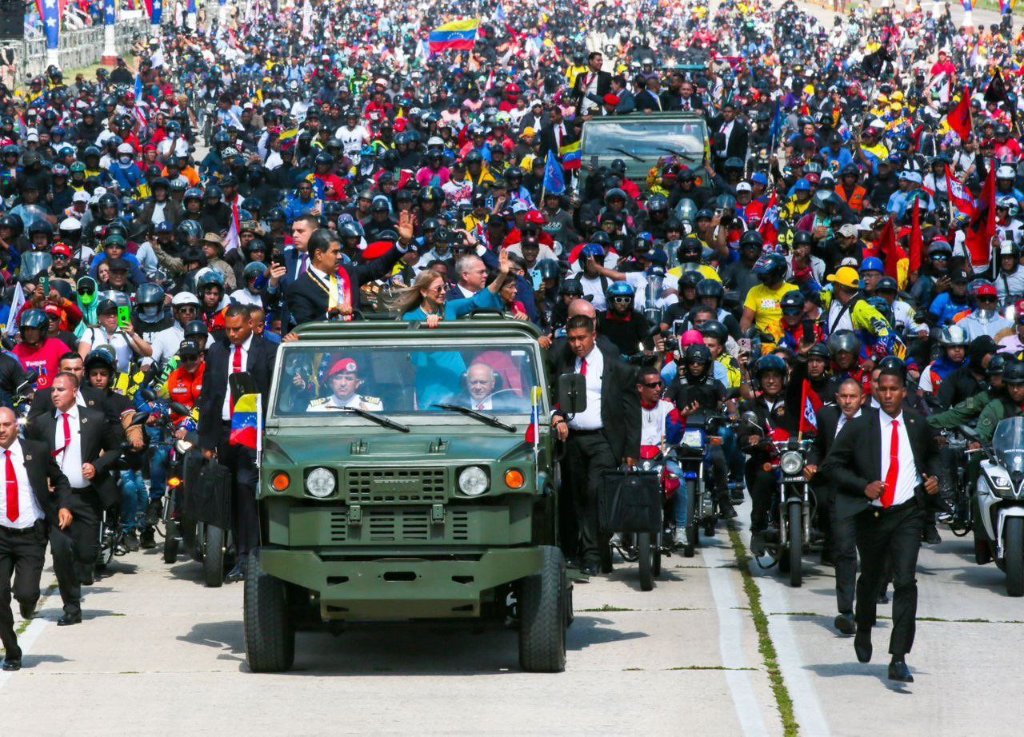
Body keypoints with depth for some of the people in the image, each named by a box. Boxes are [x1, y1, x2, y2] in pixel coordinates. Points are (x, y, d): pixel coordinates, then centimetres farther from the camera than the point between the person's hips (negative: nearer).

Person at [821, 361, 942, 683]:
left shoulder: (918, 425, 3)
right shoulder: (859, 427, -4)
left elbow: (932, 455, 23)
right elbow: (831, 466, -2)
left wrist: (934, 477, 2)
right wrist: (863, 486, -15)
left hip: (908, 514, 0)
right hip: (871, 514, 0)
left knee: (906, 582, -14)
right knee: (870, 579, 18)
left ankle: (898, 659, -15)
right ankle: (863, 633, 47)